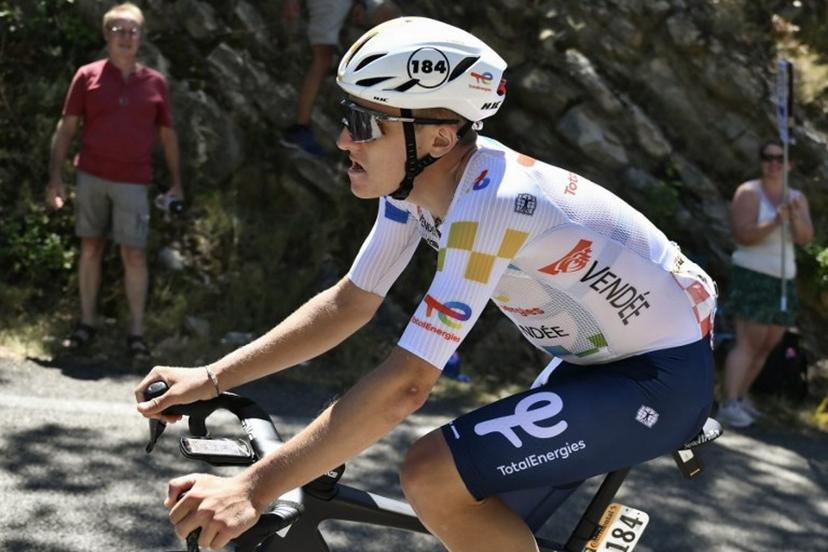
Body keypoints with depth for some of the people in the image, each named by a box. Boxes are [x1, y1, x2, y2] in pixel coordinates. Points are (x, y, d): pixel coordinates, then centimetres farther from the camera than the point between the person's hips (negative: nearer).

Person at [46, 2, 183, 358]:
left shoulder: (155, 83, 5)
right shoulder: (87, 76, 3)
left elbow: (167, 135, 12)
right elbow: (66, 128, 3)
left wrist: (176, 183, 9)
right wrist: (55, 177, -4)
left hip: (133, 182, 0)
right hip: (91, 177, 0)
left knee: (134, 255, -3)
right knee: (90, 248, 8)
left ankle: (136, 332, 2)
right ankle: (86, 324, 16)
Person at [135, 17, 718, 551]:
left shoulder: (488, 206, -31)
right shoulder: (416, 179, -4)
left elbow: (404, 385, -33)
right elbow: (349, 303, 4)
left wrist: (254, 489, -32)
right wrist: (212, 377, -3)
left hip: (663, 377, -9)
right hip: (601, 356, 9)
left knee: (433, 479, -20)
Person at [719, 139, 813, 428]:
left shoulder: (798, 198, 8)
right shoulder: (748, 193, -9)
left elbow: (805, 238, -5)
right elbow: (743, 236, -20)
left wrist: (796, 216, -25)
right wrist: (775, 222, -33)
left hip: (783, 280, 7)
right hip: (753, 277, -7)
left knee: (768, 345, 9)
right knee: (748, 343, -15)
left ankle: (741, 396, 21)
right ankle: (728, 406, -17)